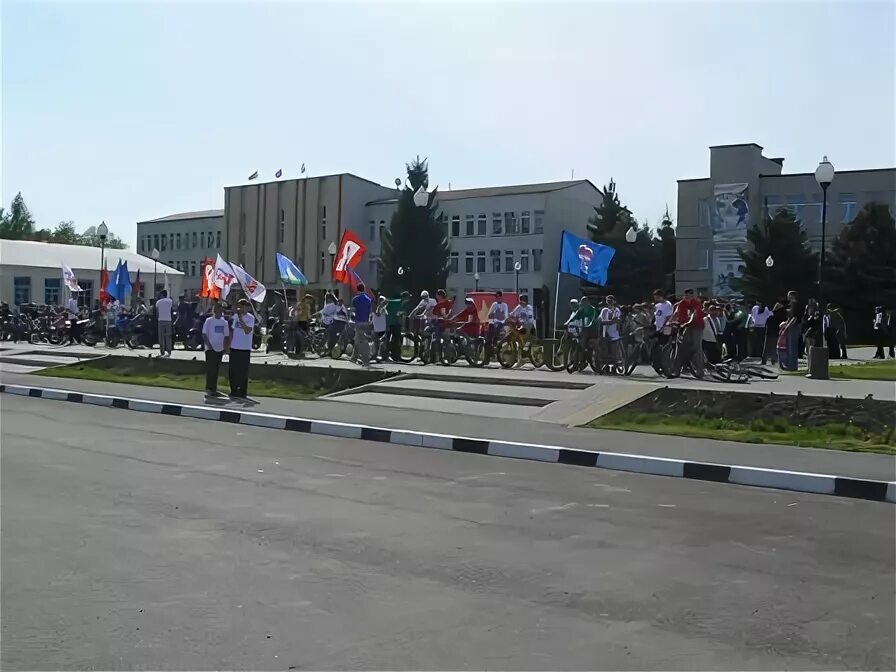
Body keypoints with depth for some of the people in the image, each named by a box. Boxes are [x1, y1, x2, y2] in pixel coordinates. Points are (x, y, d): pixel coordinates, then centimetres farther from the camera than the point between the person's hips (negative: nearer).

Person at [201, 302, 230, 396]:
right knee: (210, 369, -9)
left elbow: (226, 336, 14)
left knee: (216, 370, 9)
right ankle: (209, 389, -9)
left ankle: (213, 389, 14)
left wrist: (226, 347, 5)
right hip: (210, 349, -5)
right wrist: (208, 345, -14)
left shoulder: (224, 322, 10)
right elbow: (204, 334, -5)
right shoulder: (209, 321, -3)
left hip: (220, 349, 5)